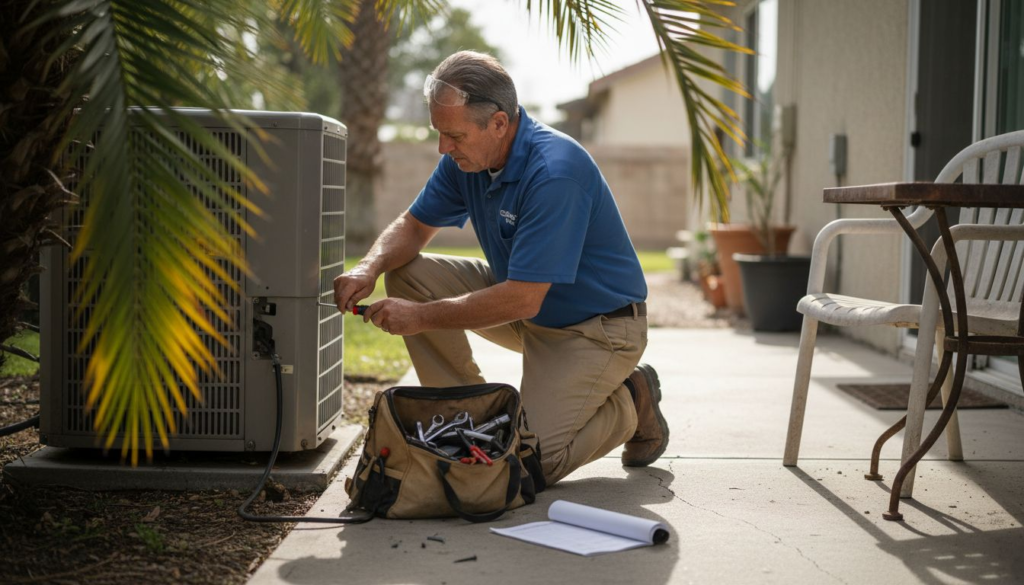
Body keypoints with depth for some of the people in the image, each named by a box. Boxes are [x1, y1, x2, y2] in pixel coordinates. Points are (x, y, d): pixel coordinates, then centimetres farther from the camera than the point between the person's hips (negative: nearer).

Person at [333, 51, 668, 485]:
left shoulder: (555, 172, -32)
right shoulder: (466, 157, -7)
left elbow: (522, 300, -34)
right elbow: (415, 225, 4)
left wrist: (422, 317, -29)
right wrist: (369, 269, -18)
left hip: (596, 327, -8)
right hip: (526, 301, 8)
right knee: (409, 275, -8)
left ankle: (630, 404, 7)